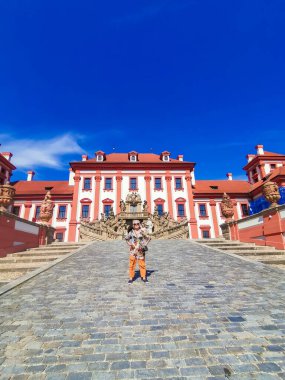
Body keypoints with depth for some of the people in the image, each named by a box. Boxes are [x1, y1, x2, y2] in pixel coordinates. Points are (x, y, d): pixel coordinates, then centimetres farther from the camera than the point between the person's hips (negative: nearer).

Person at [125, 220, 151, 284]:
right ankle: (131, 278, 15)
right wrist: (129, 244, 3)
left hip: (140, 250, 0)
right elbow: (127, 238, 15)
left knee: (142, 264, 5)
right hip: (133, 250, 1)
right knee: (132, 264, 2)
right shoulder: (131, 232, 1)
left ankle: (144, 277, 20)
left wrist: (144, 244, 1)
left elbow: (148, 238, 8)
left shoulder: (142, 232, -2)